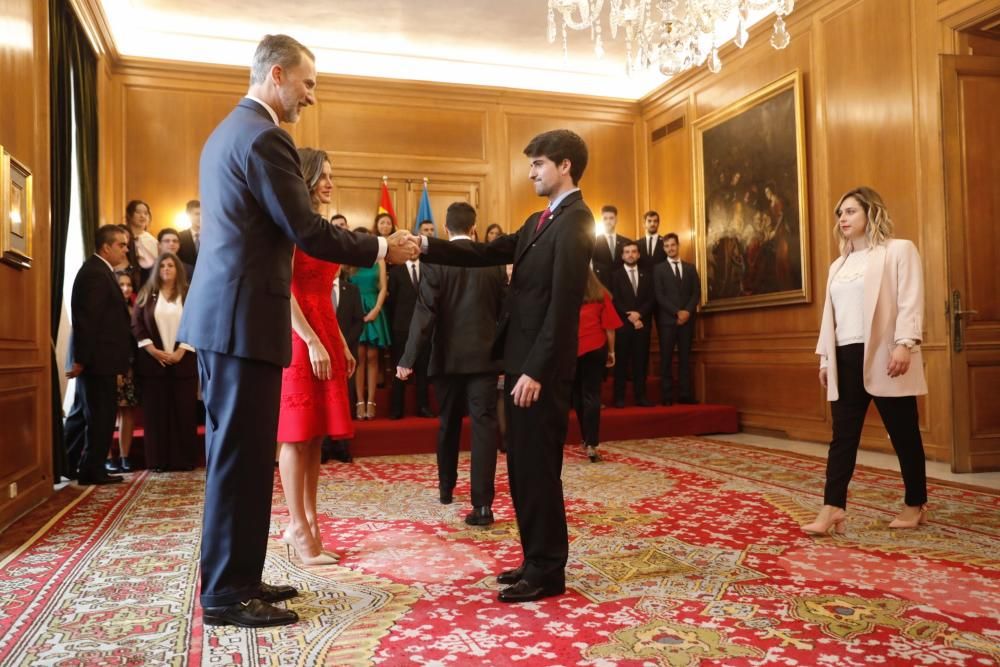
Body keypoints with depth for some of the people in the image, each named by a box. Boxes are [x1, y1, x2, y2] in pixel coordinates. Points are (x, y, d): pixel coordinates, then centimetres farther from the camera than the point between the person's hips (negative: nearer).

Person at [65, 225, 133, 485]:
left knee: (86, 413, 18)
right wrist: (81, 359, -22)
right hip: (98, 358, -10)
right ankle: (92, 470, 7)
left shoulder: (98, 270, 17)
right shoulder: (96, 273, -16)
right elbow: (86, 320, -21)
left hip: (95, 357, 10)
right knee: (101, 415, -2)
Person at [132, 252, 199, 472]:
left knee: (184, 411, 0)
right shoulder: (146, 294, 9)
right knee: (156, 411, 0)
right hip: (153, 361, 1)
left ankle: (184, 459, 5)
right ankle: (158, 460, 5)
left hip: (183, 361, -1)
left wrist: (181, 351, -10)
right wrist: (153, 350, -10)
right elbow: (136, 325, 2)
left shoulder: (189, 295, 6)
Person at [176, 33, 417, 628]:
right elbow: (308, 232, -16)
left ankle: (234, 579, 24)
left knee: (237, 453, 14)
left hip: (222, 313, 10)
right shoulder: (265, 137, -13)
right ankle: (227, 594, 8)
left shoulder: (228, 131, 19)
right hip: (243, 317, -10)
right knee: (242, 455, -3)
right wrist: (382, 249, -5)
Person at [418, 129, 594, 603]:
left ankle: (548, 572, 12)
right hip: (522, 360, 9)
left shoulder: (575, 220, -12)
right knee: (523, 468, 14)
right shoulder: (538, 222, 19)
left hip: (541, 366, -9)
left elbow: (563, 303, -19)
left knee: (538, 469, -1)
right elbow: (487, 253, 15)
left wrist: (535, 370, -21)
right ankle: (536, 561, 26)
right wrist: (428, 247, 4)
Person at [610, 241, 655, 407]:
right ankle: (619, 397, -1)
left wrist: (639, 313, -10)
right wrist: (630, 318, -11)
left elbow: (652, 298, 5)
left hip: (643, 323, 3)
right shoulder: (616, 275, 6)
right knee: (622, 361, -3)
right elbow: (615, 301, -3)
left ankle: (640, 396, 6)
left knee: (641, 361, 2)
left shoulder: (647, 274, 15)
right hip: (623, 324, -3)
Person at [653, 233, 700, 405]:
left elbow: (696, 293, 8)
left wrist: (688, 311, -9)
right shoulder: (659, 269, 6)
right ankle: (667, 396, -3)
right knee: (666, 358, -4)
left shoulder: (690, 268, 15)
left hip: (687, 318, 3)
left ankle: (685, 394, 4)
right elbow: (659, 296, -3)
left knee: (685, 357, 3)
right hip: (667, 319, -3)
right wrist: (677, 312, -13)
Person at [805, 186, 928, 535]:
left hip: (884, 356, -6)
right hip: (847, 358, 6)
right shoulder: (838, 265, 21)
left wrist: (904, 344, -20)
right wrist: (825, 357, 12)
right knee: (843, 434, 0)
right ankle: (833, 508, -3)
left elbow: (910, 301, -9)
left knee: (904, 433, 5)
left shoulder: (899, 250, 2)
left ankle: (916, 505, 19)